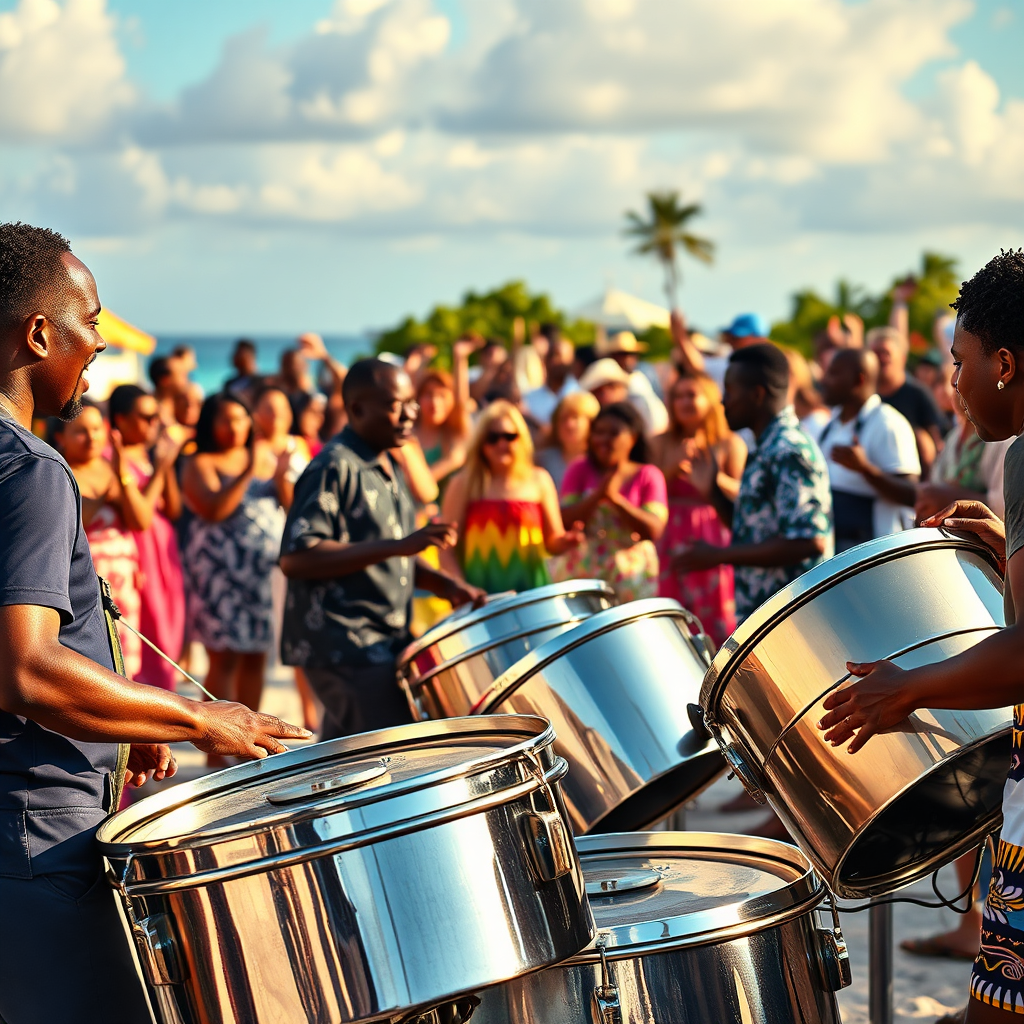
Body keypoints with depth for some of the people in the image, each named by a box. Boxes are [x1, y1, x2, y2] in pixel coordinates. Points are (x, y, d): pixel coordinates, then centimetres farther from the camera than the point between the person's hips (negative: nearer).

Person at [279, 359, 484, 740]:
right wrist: (397, 545, -27)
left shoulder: (386, 468, 16)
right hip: (341, 647, -9)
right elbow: (296, 558, -22)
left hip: (381, 644, 9)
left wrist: (443, 584, 6)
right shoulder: (333, 468, -13)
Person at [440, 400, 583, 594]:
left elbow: (552, 544, 13)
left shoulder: (539, 480, 10)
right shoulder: (464, 484, 3)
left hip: (530, 590, 2)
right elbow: (447, 551, 1)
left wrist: (565, 542, -8)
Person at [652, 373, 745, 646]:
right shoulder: (662, 443, 10)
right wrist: (674, 468, -11)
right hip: (670, 539, 2)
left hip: (713, 538, -2)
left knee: (715, 621, -5)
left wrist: (717, 478, -17)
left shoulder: (730, 444, 3)